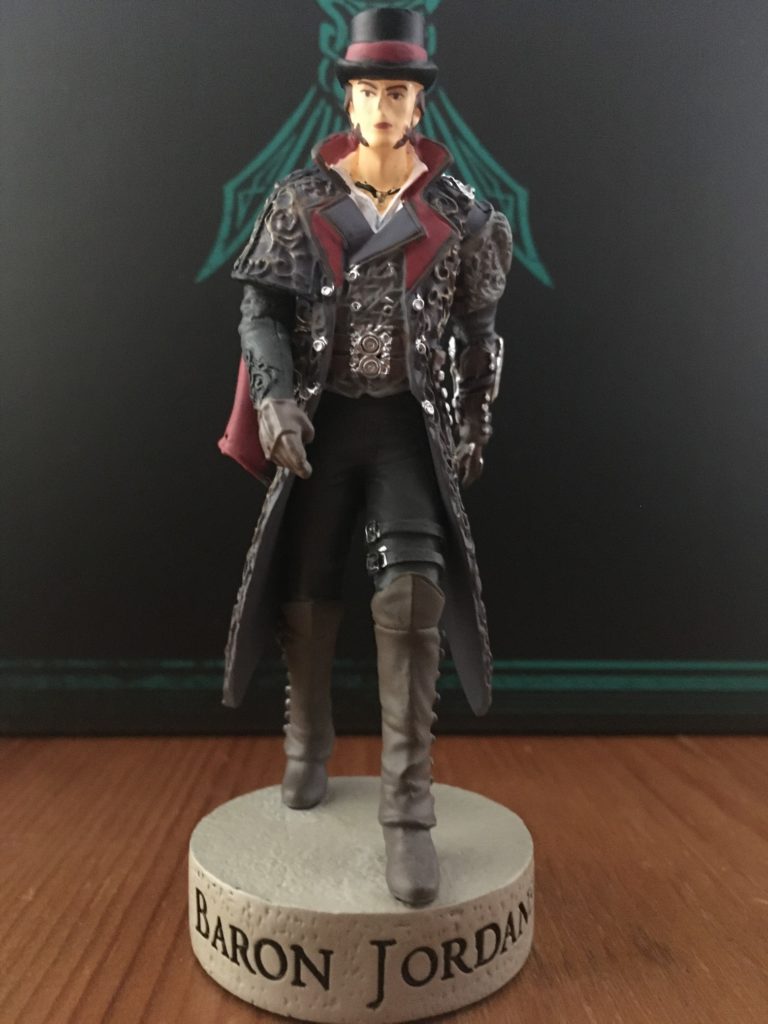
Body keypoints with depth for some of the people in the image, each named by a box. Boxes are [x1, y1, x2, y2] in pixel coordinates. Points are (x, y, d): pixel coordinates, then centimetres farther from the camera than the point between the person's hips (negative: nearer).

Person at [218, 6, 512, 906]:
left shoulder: (456, 209, 4)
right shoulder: (299, 198, 3)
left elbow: (478, 328, 9)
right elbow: (261, 304, -1)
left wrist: (473, 429, 8)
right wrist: (274, 397, -17)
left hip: (410, 422, -1)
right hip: (321, 419, 1)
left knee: (412, 589, -19)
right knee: (307, 593, 8)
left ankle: (407, 808, -11)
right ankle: (308, 747, 33)